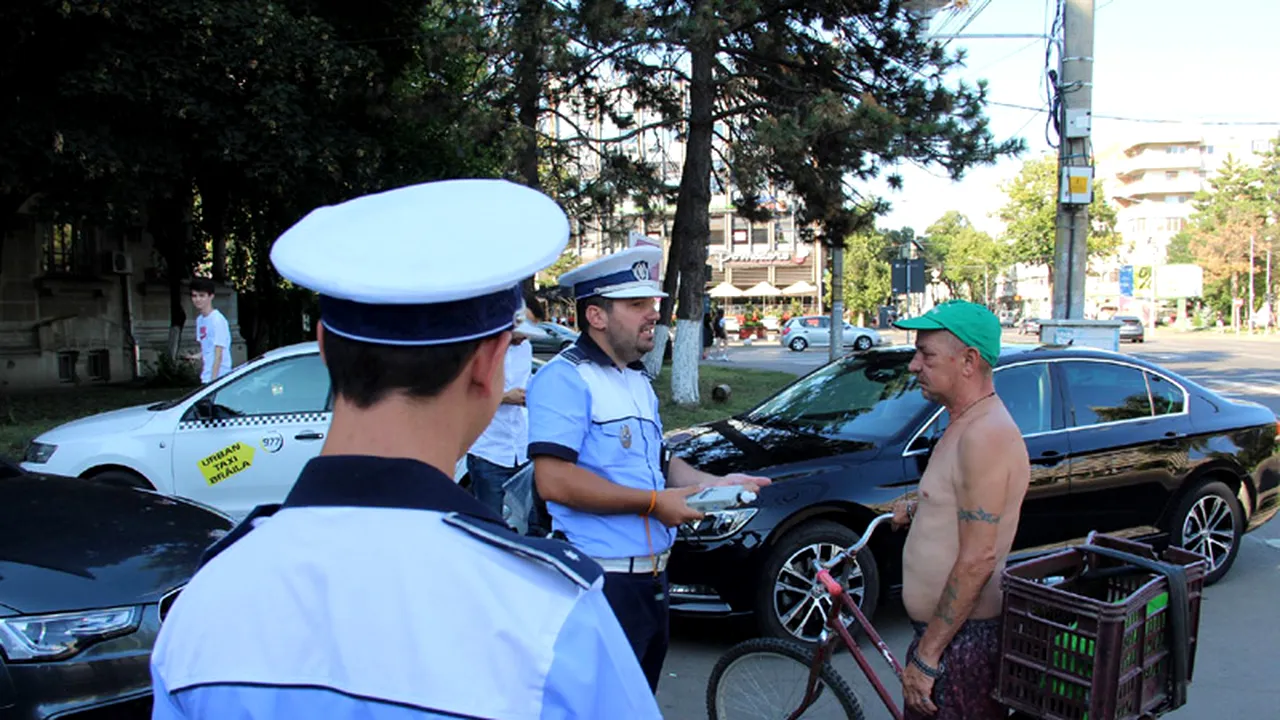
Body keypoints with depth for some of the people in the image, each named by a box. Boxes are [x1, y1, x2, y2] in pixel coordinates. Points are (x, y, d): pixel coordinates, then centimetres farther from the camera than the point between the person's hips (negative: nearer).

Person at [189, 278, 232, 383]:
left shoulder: (217, 320, -15)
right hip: (206, 378, 9)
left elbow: (218, 354, -17)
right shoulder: (199, 320, 12)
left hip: (218, 378, -9)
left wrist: (213, 380, -19)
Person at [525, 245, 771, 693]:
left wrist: (716, 483, 9)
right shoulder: (566, 378, -15)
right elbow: (552, 480, -26)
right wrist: (654, 501, -21)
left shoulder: (637, 381, 16)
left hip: (651, 577, 10)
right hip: (604, 583, -9)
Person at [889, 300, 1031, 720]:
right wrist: (918, 511, 7)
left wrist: (926, 655, -21)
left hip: (964, 639, -10)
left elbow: (977, 560, -25)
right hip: (940, 630, 10)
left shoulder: (985, 435, -22)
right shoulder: (966, 423, 11)